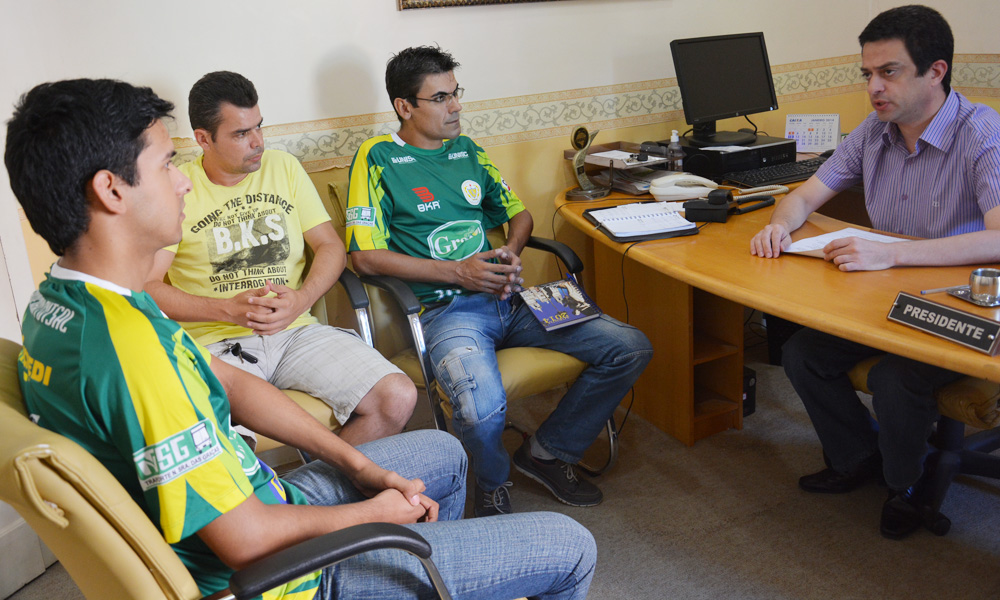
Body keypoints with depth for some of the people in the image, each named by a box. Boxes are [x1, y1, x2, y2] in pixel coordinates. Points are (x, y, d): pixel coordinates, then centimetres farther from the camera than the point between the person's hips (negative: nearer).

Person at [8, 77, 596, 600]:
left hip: (258, 502, 9)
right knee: (569, 548, -3)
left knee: (443, 453, 27)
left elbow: (231, 384, 5)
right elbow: (244, 540, -28)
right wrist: (374, 513, -10)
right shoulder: (127, 342, -33)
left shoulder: (59, 302, 1)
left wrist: (362, 467, 5)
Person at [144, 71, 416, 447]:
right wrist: (227, 308, -15)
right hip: (216, 342, -3)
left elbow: (331, 246, 10)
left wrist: (301, 299, -9)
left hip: (296, 330, 4)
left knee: (398, 398, -17)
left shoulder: (283, 167, 14)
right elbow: (144, 286, -2)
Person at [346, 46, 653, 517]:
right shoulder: (378, 158, 0)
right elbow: (366, 256, -9)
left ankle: (547, 451, 10)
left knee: (631, 349, -7)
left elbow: (518, 212, 27)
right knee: (482, 410, -36)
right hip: (447, 308, -6)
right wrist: (459, 272, -13)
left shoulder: (467, 150, 19)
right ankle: (493, 482, 3)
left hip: (509, 299, 6)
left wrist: (512, 252, 3)